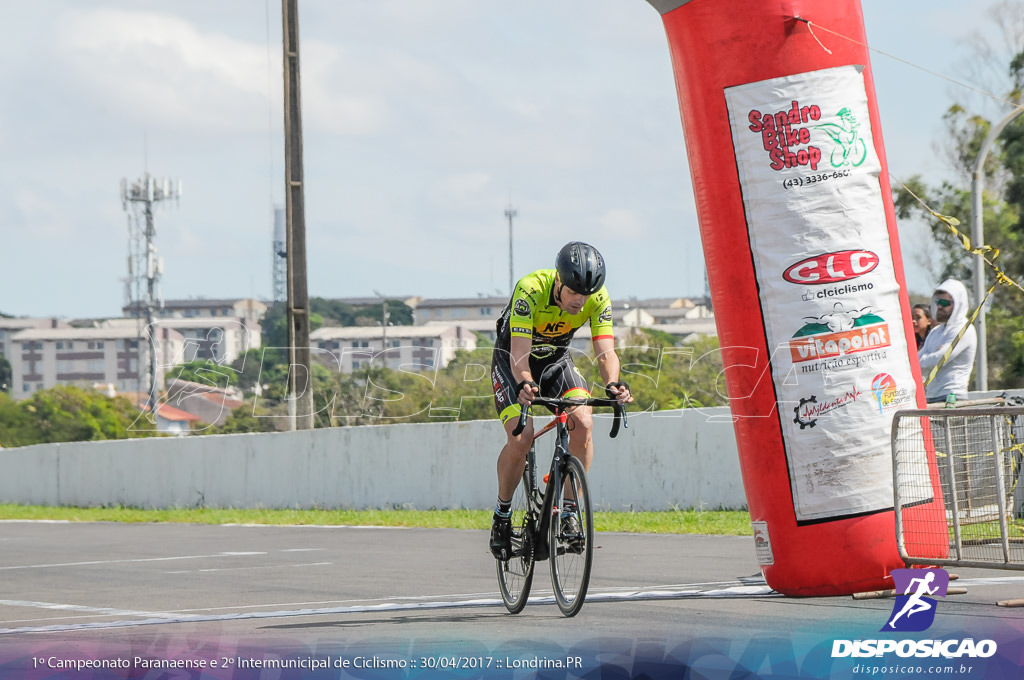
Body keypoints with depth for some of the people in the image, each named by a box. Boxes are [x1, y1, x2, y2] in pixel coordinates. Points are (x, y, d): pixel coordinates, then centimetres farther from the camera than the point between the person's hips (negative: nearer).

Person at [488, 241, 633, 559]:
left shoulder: (598, 298, -23)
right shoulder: (531, 290, -34)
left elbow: (606, 352, -26)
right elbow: (519, 354, -39)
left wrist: (613, 384, -47)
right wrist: (525, 384, -59)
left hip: (557, 360, 3)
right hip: (512, 360, -3)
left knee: (583, 423, -23)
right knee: (520, 437, -23)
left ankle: (569, 512, -10)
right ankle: (502, 515, 0)